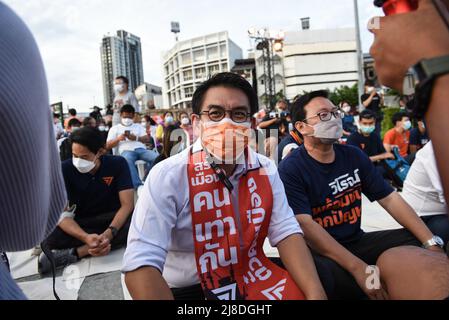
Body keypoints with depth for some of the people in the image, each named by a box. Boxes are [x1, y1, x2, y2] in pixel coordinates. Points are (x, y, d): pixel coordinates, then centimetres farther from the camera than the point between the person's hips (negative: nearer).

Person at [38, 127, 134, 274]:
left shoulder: (118, 164, -16)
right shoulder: (65, 169, -15)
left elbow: (127, 204, -20)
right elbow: (61, 213, -20)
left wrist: (110, 232, -38)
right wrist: (86, 237, -39)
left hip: (114, 219, 1)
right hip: (81, 222, 0)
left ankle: (74, 254, -29)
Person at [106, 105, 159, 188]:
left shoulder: (138, 126, 29)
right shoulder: (115, 128, 22)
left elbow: (147, 139, 15)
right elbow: (108, 146, 14)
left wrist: (136, 138, -5)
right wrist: (118, 139, -5)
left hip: (141, 149, 2)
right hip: (126, 150, -2)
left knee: (156, 157, -31)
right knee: (127, 160, -42)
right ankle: (138, 186, -44)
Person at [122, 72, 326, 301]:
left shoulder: (265, 170, -2)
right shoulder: (167, 176, -18)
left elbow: (286, 232, -6)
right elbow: (141, 262, -24)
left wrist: (316, 293, -20)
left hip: (252, 278, 4)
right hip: (188, 290, -3)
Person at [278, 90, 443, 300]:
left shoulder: (354, 156, 6)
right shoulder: (290, 169, -13)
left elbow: (390, 199, 5)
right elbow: (305, 224, -23)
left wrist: (432, 243, -8)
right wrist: (358, 267, -32)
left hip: (357, 241, 6)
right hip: (319, 251, -5)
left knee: (418, 242, -11)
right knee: (323, 276, -37)